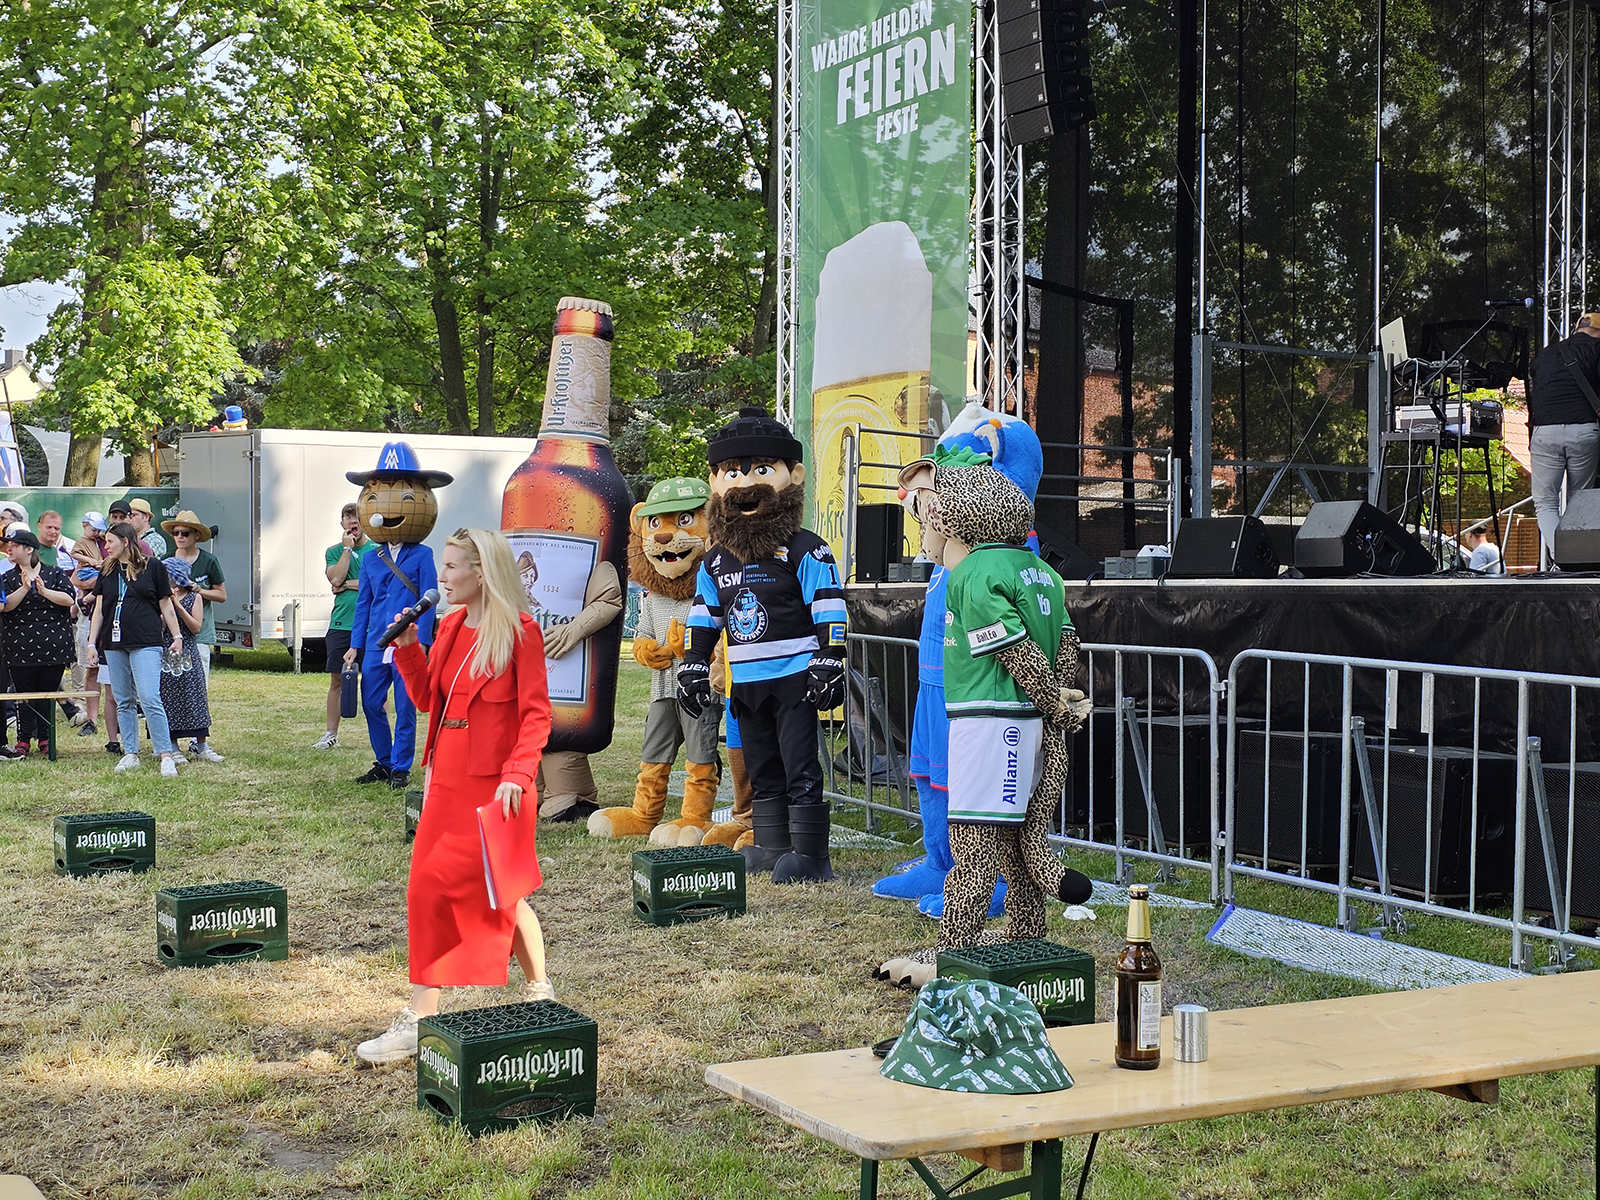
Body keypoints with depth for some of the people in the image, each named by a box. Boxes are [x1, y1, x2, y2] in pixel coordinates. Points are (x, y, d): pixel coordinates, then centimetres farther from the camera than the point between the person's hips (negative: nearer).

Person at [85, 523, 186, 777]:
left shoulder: (152, 567, 2)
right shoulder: (107, 571, 14)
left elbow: (166, 605, 6)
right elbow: (99, 610, 16)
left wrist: (176, 636, 3)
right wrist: (92, 643, 12)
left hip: (146, 642, -5)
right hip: (113, 644, 5)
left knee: (150, 699, -14)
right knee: (124, 701, 7)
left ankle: (167, 755, -12)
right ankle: (130, 754, 14)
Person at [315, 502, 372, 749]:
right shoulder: (334, 551, 12)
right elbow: (336, 579, -5)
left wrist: (348, 584, -7)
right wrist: (347, 548, -4)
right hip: (341, 625, 2)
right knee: (337, 680, 6)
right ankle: (331, 734, 14)